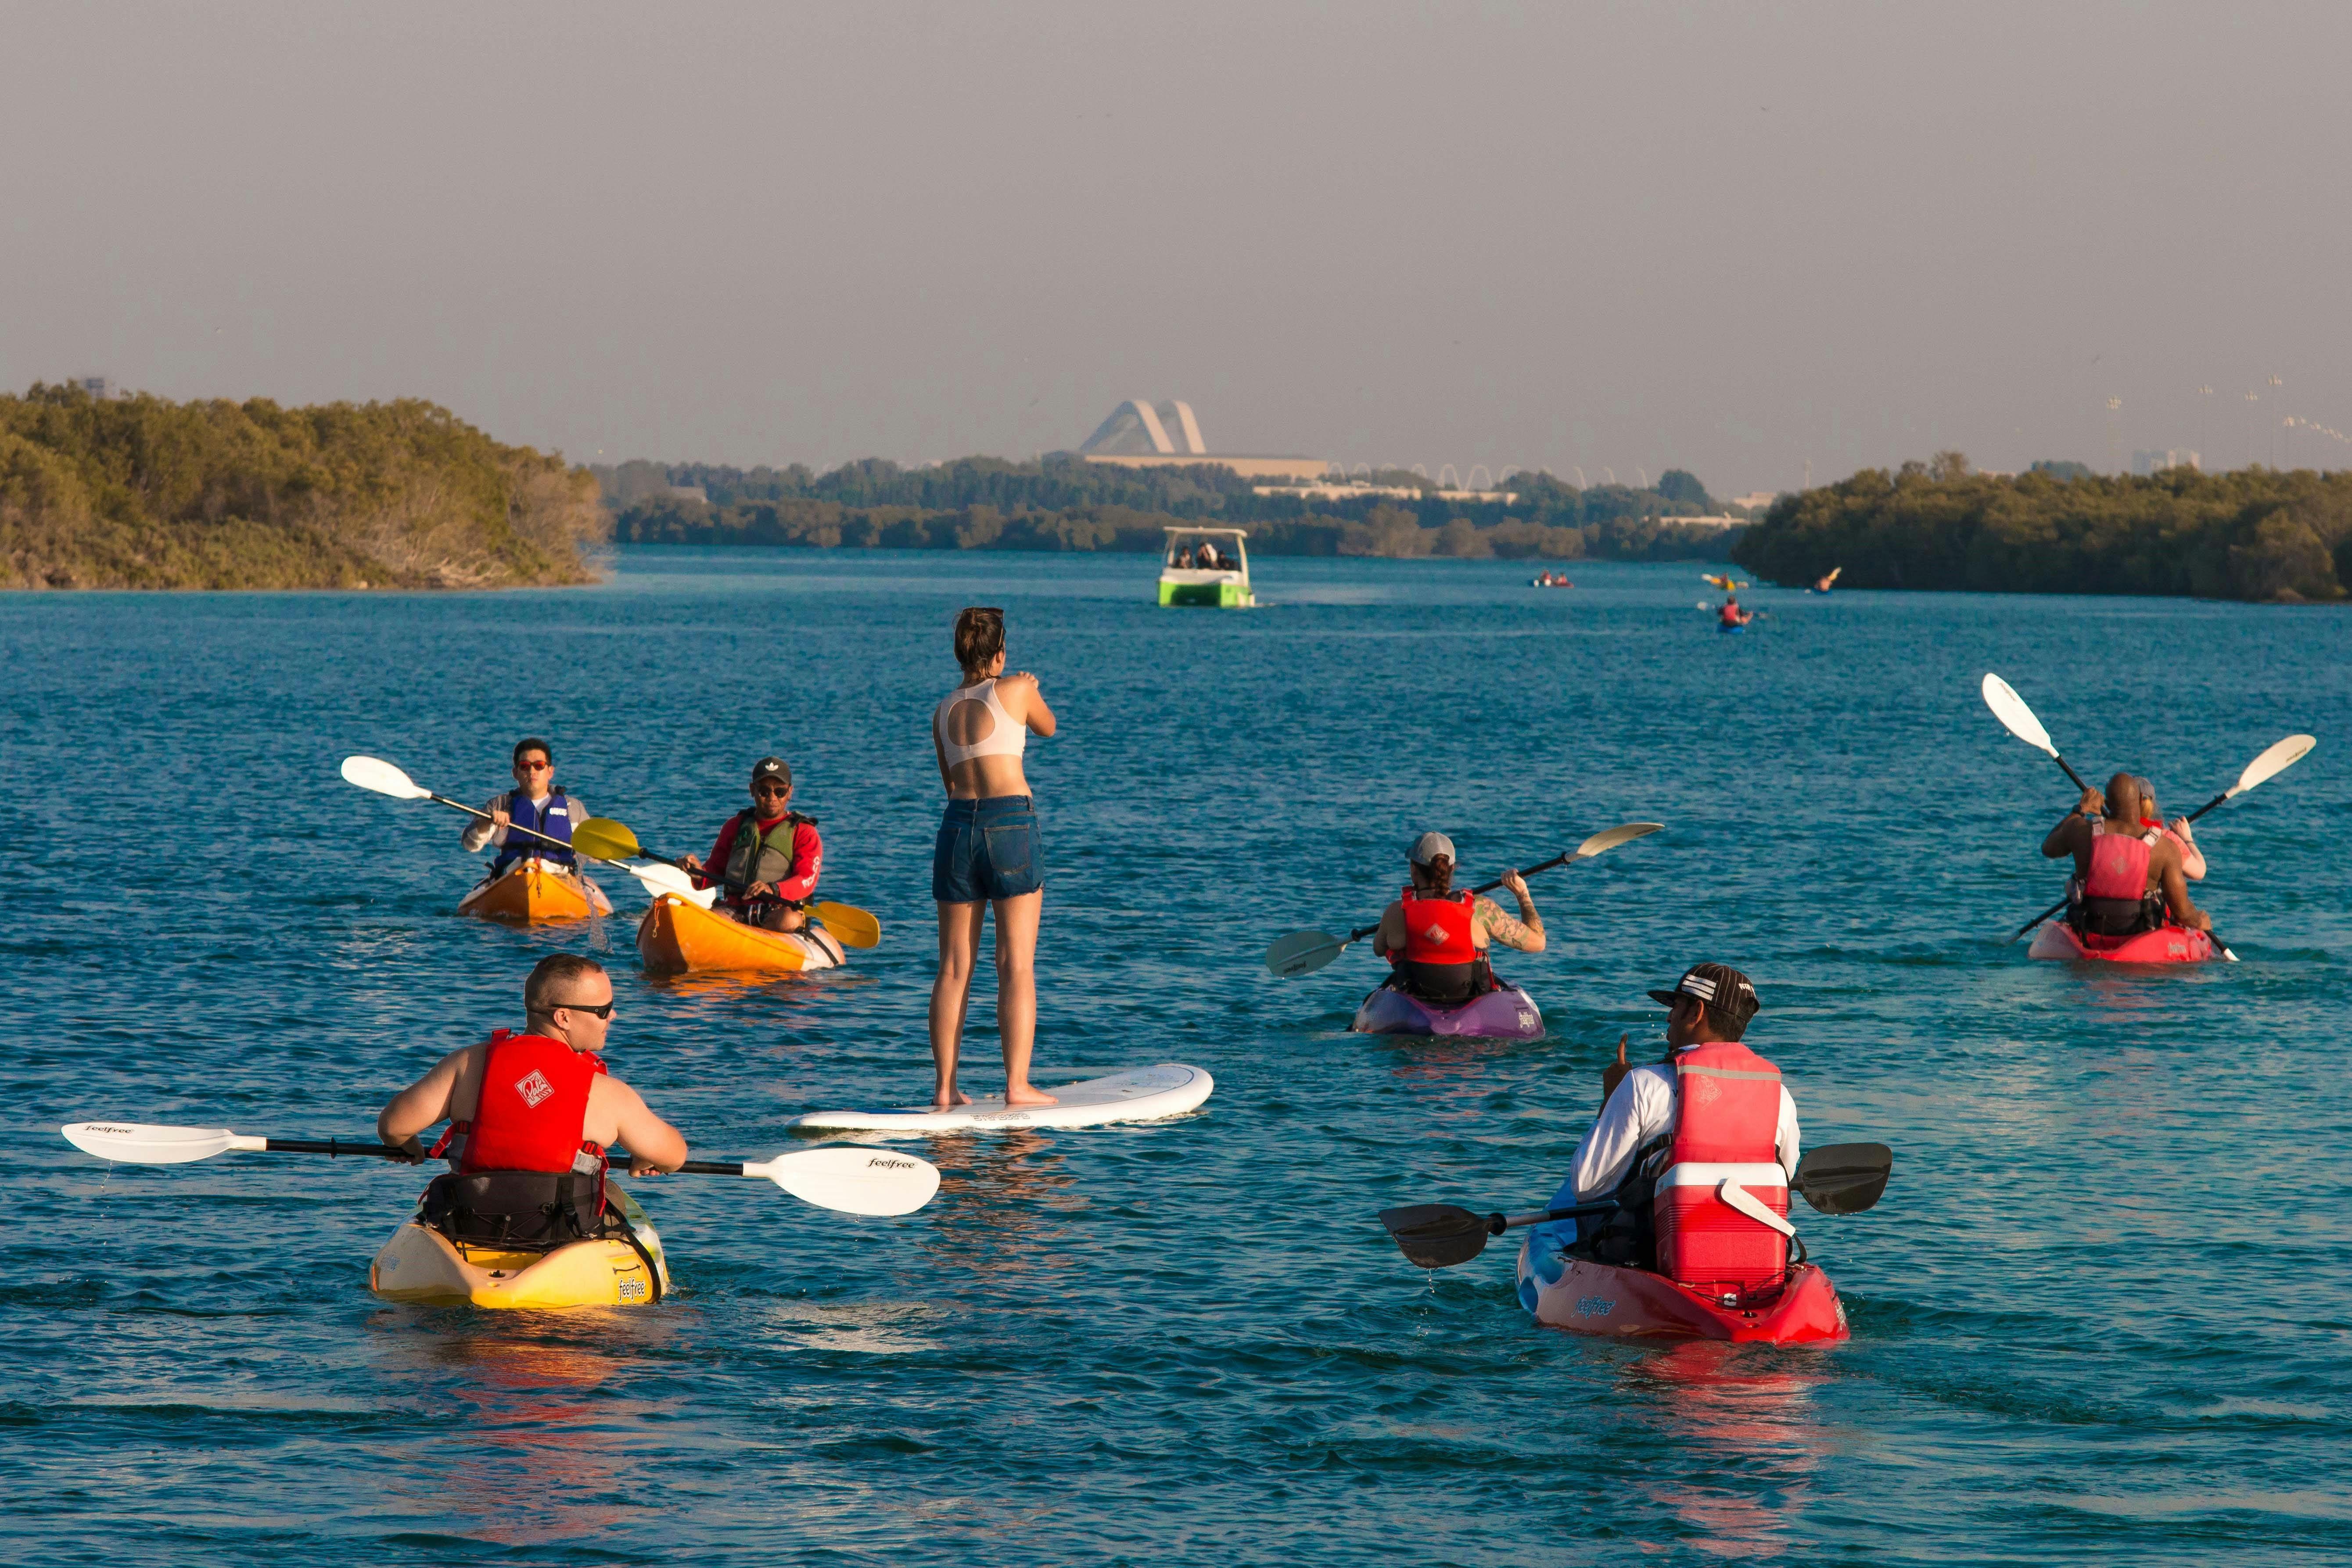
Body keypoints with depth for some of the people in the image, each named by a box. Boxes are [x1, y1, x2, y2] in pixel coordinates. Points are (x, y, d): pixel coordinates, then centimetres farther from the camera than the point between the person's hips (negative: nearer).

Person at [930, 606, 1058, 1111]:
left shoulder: (943, 711, 14)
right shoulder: (1017, 690, 0)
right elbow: (1048, 727, 22)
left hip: (957, 825, 4)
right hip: (1010, 826, -4)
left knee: (954, 969, 6)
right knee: (1017, 965, -3)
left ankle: (945, 1087, 3)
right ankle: (1017, 1084, -8)